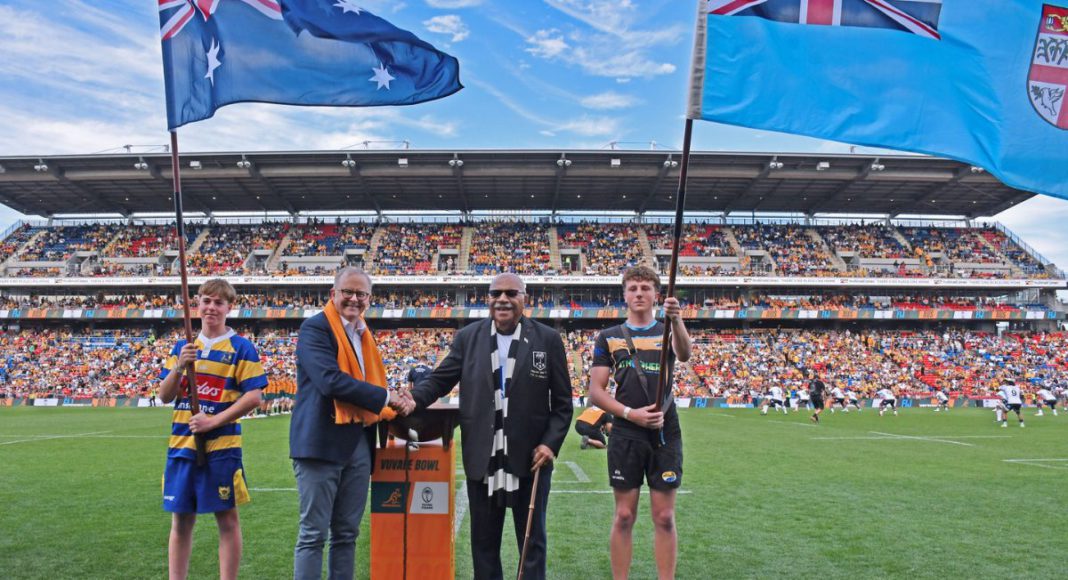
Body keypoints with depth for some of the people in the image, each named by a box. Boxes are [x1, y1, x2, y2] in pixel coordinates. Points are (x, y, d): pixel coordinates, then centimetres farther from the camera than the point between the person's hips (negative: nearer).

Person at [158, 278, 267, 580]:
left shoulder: (241, 347, -4)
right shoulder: (182, 346, 11)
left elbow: (254, 397, -10)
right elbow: (164, 396, 9)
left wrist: (215, 421, -18)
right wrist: (179, 366, -8)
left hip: (221, 445, -4)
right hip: (181, 443, 5)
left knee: (227, 518, 2)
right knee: (180, 519, 10)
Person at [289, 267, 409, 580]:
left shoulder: (363, 335, 16)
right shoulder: (315, 328, -9)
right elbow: (330, 380, -22)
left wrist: (391, 416, 5)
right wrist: (383, 397, -15)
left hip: (359, 444, 8)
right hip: (322, 442, -7)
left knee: (347, 533, 14)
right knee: (313, 534, 0)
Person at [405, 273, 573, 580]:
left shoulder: (548, 339, -3)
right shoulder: (468, 337, 2)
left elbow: (562, 402, -1)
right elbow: (440, 379, 2)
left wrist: (551, 443, -11)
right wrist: (415, 399, -17)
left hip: (531, 458, -1)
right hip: (482, 459, 2)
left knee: (532, 540, 13)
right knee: (483, 540, 15)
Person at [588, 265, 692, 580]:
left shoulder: (668, 332, 7)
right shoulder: (609, 337, 7)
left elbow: (684, 354, -18)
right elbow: (595, 391, 2)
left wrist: (676, 320, -39)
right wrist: (630, 413, -13)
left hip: (665, 436, 0)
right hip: (626, 436, 0)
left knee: (664, 517, 5)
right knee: (624, 517, 5)